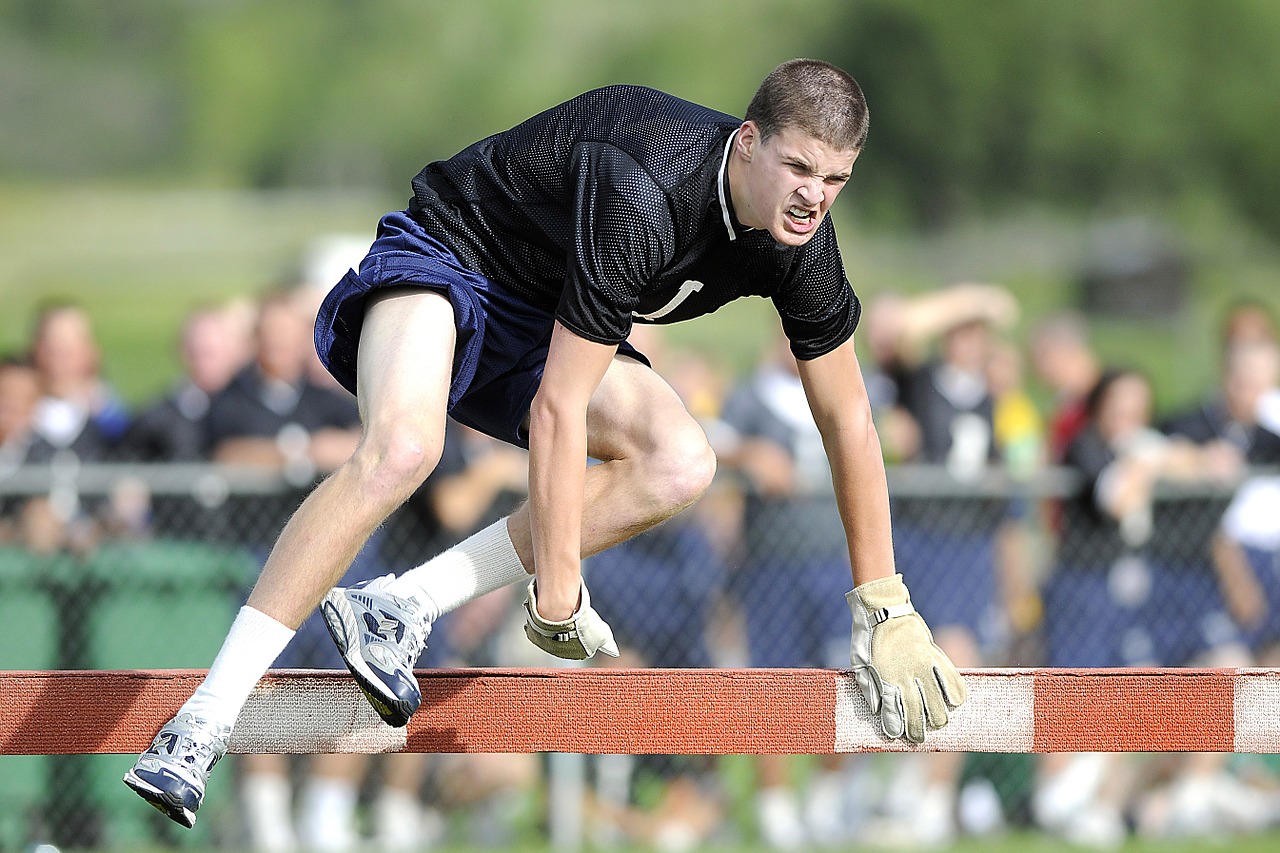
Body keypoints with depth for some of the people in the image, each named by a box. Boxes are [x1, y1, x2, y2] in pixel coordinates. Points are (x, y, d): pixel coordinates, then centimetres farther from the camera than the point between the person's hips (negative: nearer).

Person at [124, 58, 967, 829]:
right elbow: (558, 410, -32)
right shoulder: (641, 194, -34)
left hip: (540, 322, 8)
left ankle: (399, 607, -18)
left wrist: (886, 609, 5)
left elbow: (848, 416, 2)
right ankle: (200, 726, -37)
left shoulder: (799, 237, -12)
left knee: (681, 465, -18)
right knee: (401, 449, -37)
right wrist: (557, 601, -28)